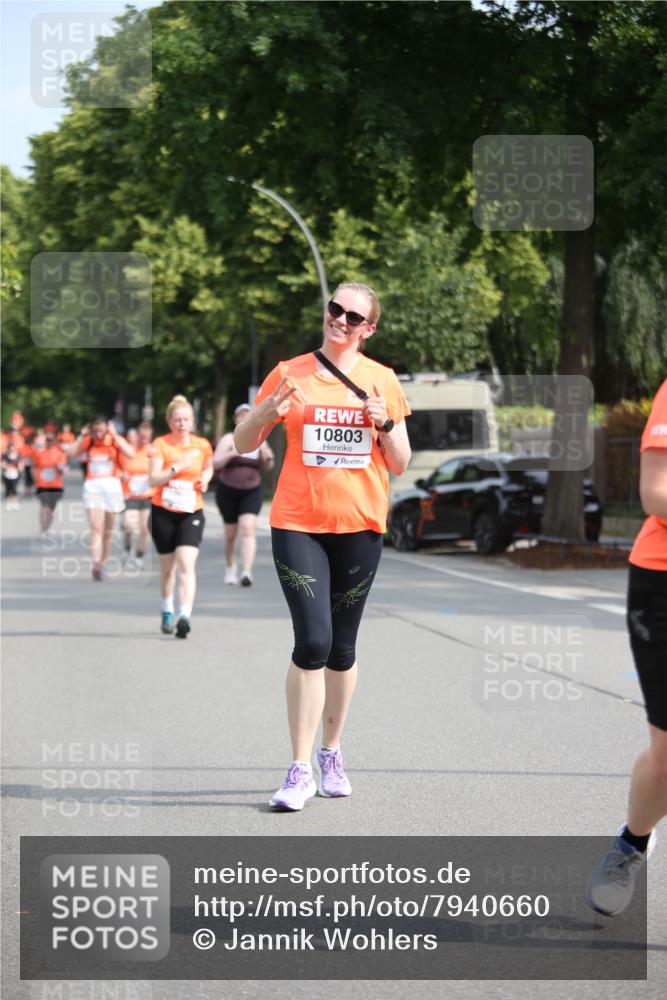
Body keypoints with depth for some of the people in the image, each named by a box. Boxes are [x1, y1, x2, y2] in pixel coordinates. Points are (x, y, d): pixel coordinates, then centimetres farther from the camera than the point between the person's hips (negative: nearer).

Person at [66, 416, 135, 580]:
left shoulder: (115, 440, 1)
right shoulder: (88, 441, 6)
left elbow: (130, 453, -16)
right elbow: (71, 454, -2)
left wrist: (115, 436, -16)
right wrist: (81, 437, -4)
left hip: (112, 485, 1)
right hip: (92, 486, -1)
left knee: (108, 530, 11)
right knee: (96, 528, -14)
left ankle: (103, 563, 24)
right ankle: (96, 564, -24)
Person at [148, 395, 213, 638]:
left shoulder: (202, 445, 2)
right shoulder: (161, 444, -6)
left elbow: (208, 467, 22)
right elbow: (153, 478, -15)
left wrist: (205, 478, 2)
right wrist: (177, 467, -26)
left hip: (191, 513, 0)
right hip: (163, 512, 0)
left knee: (186, 564, -17)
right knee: (167, 565, 13)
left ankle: (185, 616, -24)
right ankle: (167, 611, 34)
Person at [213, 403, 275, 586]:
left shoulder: (259, 440, 3)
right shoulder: (228, 439, -3)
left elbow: (267, 466, 13)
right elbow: (215, 463, -10)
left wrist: (268, 458, -10)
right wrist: (232, 454, -26)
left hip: (251, 491, 0)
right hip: (227, 490, 0)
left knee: (247, 529, -17)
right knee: (231, 532, 9)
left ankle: (246, 572, -27)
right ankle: (230, 567, 35)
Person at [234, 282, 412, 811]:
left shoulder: (382, 380, 6)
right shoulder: (290, 374, 3)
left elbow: (400, 464, 9)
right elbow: (243, 443, 7)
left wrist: (386, 423, -10)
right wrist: (267, 411, -13)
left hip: (360, 526, 2)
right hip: (298, 524, -2)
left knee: (341, 648, 8)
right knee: (313, 642, -14)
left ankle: (332, 753, 24)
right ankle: (300, 770, -9)